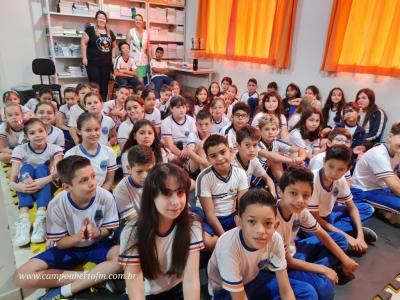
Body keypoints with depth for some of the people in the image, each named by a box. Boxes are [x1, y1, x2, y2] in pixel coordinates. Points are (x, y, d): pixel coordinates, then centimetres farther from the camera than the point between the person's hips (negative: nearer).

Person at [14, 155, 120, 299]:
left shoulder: (105, 196, -22)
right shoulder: (56, 205, -21)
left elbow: (110, 229, -8)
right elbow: (60, 243, -11)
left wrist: (97, 232, -30)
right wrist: (78, 237, -32)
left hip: (97, 244, 0)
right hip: (69, 247, 1)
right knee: (22, 276, -19)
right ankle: (95, 278, -17)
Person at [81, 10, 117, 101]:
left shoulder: (110, 32, 12)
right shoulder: (90, 30, -2)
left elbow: (114, 45, 23)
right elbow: (83, 43, -5)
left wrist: (113, 57, 12)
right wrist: (84, 57, -11)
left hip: (106, 63, 5)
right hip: (93, 63, -4)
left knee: (105, 84, 7)